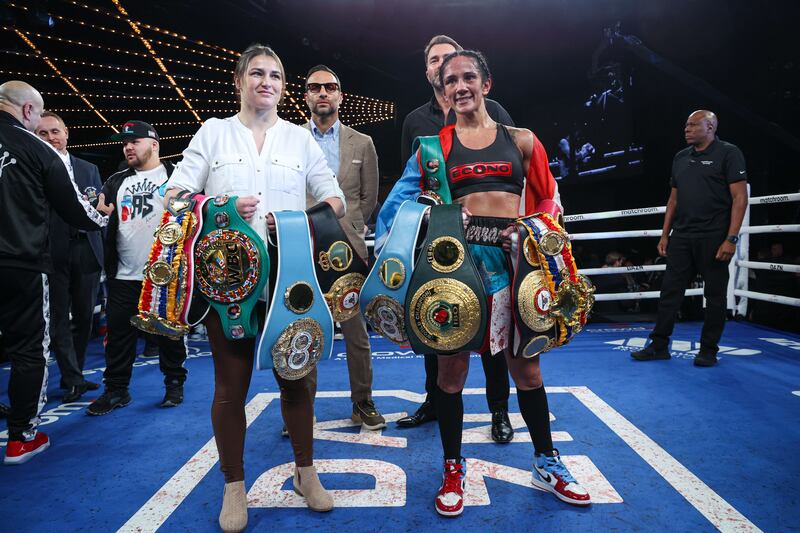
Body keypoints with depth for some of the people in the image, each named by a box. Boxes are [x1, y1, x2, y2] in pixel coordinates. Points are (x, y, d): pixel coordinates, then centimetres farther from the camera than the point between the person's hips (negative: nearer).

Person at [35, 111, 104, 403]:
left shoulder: (89, 168, 14)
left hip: (86, 250, 4)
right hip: (53, 253, -4)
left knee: (84, 316, 10)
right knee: (59, 318, 1)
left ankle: (73, 375, 24)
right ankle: (73, 379, 8)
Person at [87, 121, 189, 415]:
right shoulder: (116, 182, 15)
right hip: (124, 275, 4)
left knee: (170, 332, 7)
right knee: (119, 334, 8)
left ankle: (174, 383, 21)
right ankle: (116, 389, 20)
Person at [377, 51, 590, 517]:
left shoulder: (521, 140, 12)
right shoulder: (435, 145, 11)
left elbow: (548, 199, 14)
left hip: (514, 257, 1)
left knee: (525, 364, 8)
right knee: (452, 366, 5)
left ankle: (547, 463, 30)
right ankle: (454, 469, 24)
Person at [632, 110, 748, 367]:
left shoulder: (728, 153, -4)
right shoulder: (681, 157, 14)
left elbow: (740, 198, -9)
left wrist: (731, 238, -16)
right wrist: (665, 235, 12)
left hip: (713, 238, -5)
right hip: (681, 237, 6)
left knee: (715, 295, 4)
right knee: (670, 290, 5)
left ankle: (708, 350, 15)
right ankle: (659, 345, 12)